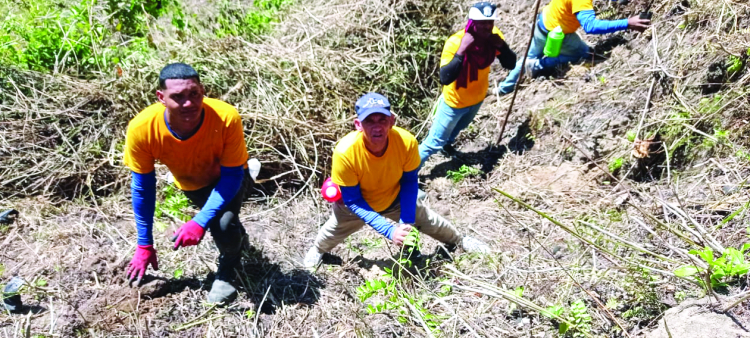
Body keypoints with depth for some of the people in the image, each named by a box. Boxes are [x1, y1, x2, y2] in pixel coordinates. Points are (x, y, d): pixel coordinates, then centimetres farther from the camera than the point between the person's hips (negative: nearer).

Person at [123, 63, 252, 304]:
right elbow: (142, 187, -18)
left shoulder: (226, 118, -39)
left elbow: (231, 175, -27)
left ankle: (227, 271, 8)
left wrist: (200, 222, -37)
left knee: (224, 226, -24)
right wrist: (144, 245, -13)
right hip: (189, 183, 3)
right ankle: (236, 235, 43)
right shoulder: (141, 129, -33)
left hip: (227, 177, -2)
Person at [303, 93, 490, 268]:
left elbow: (409, 182, -15)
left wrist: (406, 221, -23)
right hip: (356, 204, -1)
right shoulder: (345, 152, -41)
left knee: (432, 222, 18)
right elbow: (352, 201, -29)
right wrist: (389, 230, -36)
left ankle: (459, 240, 52)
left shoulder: (407, 142, -35)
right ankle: (317, 249, 62)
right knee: (332, 231, 25)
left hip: (395, 200, 1)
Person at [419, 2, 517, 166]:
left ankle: (446, 142, 66)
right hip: (455, 101, -6)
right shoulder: (455, 42, -35)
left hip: (477, 97, 6)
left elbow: (510, 64, -14)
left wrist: (502, 46, -30)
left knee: (459, 127, 34)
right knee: (435, 142, 5)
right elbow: (445, 79, -43)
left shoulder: (493, 36, -18)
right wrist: (461, 51, -49)